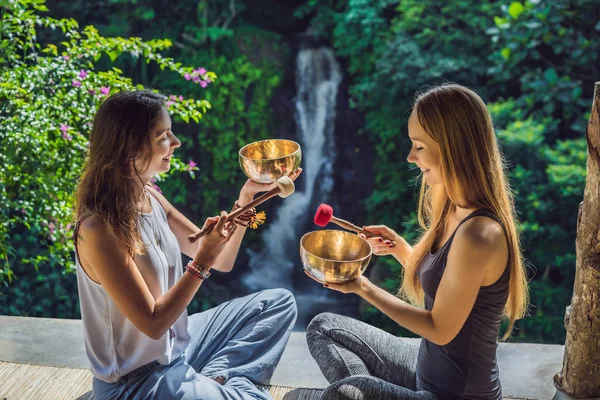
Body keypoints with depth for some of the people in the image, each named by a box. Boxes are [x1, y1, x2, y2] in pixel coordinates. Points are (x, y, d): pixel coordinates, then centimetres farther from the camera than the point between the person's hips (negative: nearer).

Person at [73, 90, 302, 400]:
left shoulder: (149, 197, -2)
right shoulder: (100, 229, -27)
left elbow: (221, 261, 4)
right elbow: (153, 323, -23)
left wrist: (247, 195, -5)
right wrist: (202, 262, -29)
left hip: (177, 344, 8)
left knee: (279, 303, 9)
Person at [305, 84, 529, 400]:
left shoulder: (478, 234, -27)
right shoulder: (454, 210, 0)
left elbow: (440, 329, -20)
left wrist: (362, 287, -16)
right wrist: (398, 248, -4)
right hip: (427, 372, 9)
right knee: (323, 327, 15)